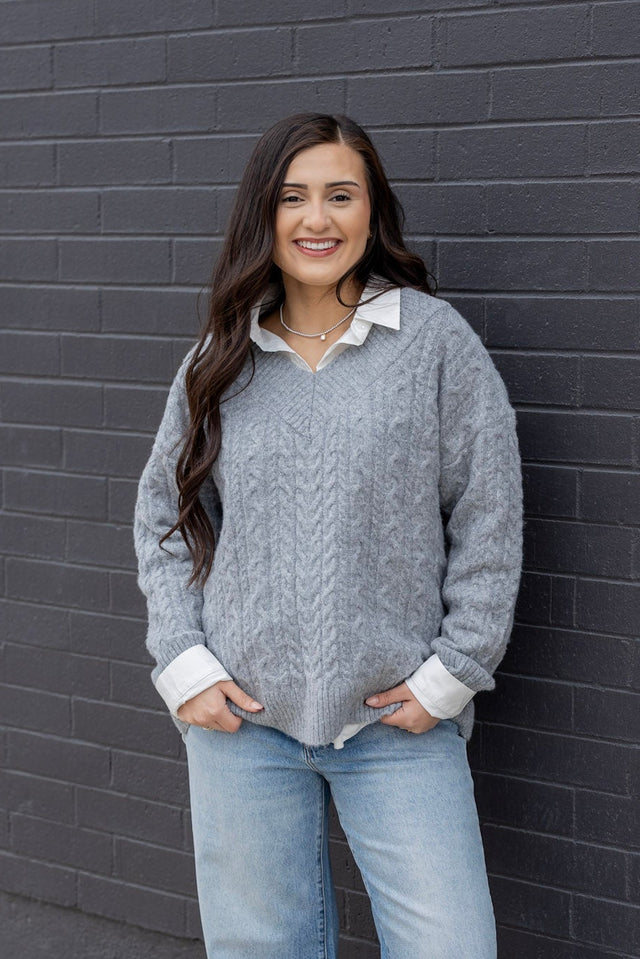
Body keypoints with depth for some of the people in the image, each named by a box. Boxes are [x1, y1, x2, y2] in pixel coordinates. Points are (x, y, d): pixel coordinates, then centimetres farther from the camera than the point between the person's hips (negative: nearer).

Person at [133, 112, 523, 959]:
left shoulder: (436, 339, -3)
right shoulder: (221, 356, 6)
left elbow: (489, 521, -2)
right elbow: (163, 515, 12)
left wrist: (450, 673, -5)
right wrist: (181, 662, 1)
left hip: (400, 726, -2)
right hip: (240, 716, 3)